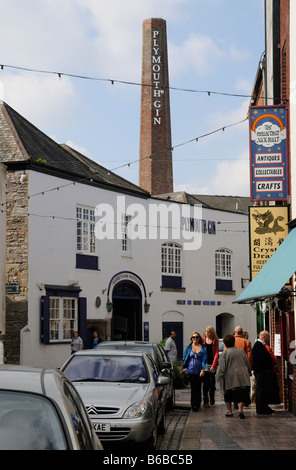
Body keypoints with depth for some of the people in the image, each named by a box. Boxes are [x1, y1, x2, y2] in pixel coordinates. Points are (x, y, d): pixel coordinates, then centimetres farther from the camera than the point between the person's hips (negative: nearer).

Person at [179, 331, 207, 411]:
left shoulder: (202, 348, 4)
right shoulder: (188, 347, 6)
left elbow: (204, 360, 1)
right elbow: (184, 359, 10)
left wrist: (203, 370, -8)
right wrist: (181, 369, 9)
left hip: (199, 370, 1)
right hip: (191, 369, -1)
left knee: (198, 387, 8)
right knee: (194, 387, -9)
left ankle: (198, 404, 22)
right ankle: (194, 405, -7)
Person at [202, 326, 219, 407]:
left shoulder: (215, 341, 1)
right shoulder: (203, 340, 5)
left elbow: (216, 353, -2)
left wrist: (213, 365, -10)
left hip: (213, 364, 0)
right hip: (205, 364, 0)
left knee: (212, 383, 9)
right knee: (206, 383, -6)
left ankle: (212, 400, 24)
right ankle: (205, 401, -5)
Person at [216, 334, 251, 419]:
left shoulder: (224, 353, -5)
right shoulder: (241, 351, 8)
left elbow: (221, 367, -9)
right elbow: (248, 364, 16)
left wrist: (219, 377, -4)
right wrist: (248, 373, 28)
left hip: (229, 378, -2)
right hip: (242, 377, 2)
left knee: (228, 396, 13)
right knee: (241, 394, 2)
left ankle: (229, 411, 17)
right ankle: (240, 409, -17)